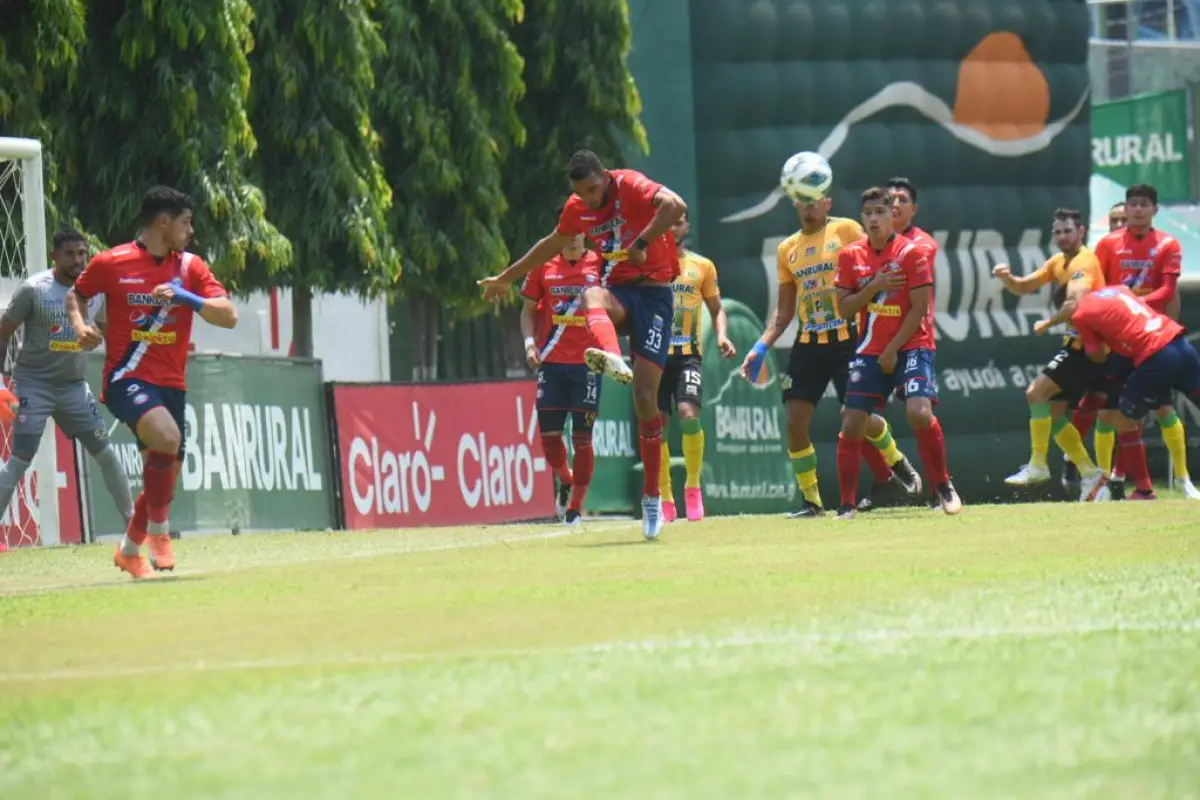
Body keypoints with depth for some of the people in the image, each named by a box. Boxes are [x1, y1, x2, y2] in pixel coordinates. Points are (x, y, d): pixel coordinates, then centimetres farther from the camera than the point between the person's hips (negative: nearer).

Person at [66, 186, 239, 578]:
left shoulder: (191, 267, 4)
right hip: (127, 379, -5)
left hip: (171, 384, 5)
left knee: (163, 477, 10)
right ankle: (158, 530, -16)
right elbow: (75, 295, 15)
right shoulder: (111, 263, -3)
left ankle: (129, 549, 36)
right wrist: (80, 326, -5)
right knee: (166, 436, -33)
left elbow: (229, 316, -5)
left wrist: (186, 297, -20)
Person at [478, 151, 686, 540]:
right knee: (592, 295, -36)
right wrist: (505, 278, 35)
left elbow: (676, 206, -29)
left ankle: (652, 496, -1)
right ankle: (613, 360, -68)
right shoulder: (577, 209, 8)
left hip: (653, 293, -4)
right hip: (617, 289, 4)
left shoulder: (631, 186, -11)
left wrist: (642, 242, -31)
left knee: (645, 397, -11)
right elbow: (552, 245, 27)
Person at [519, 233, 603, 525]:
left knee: (582, 436, -4)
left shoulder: (600, 265, 1)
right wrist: (529, 342, -4)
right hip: (551, 362, 2)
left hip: (587, 362, -2)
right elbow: (528, 309, 12)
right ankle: (565, 480, 29)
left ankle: (576, 507, 5)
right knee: (549, 433, -1)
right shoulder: (544, 267, 6)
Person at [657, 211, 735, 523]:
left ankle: (693, 486, -2)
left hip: (688, 353, -1)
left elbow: (716, 309, 15)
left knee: (689, 415, -21)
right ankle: (665, 500, 8)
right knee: (657, 424, -2)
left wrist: (721, 335, -4)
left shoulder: (702, 266, 10)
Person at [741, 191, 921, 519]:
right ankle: (811, 501, 5)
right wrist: (761, 347, 7)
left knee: (860, 416, -6)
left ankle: (897, 464, 25)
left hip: (845, 340, -5)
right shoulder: (787, 249, 13)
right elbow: (784, 310, 17)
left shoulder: (846, 230, -2)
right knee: (795, 421, -5)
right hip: (808, 344, 5)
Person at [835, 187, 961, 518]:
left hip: (910, 345, -4)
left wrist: (893, 349, -12)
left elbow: (919, 308, -9)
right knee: (852, 423, -3)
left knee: (919, 411, -23)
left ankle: (944, 488, -6)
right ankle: (846, 505, 6)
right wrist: (874, 287, -14)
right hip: (870, 350, 4)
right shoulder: (851, 256, 4)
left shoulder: (912, 252, -8)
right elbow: (844, 306, 2)